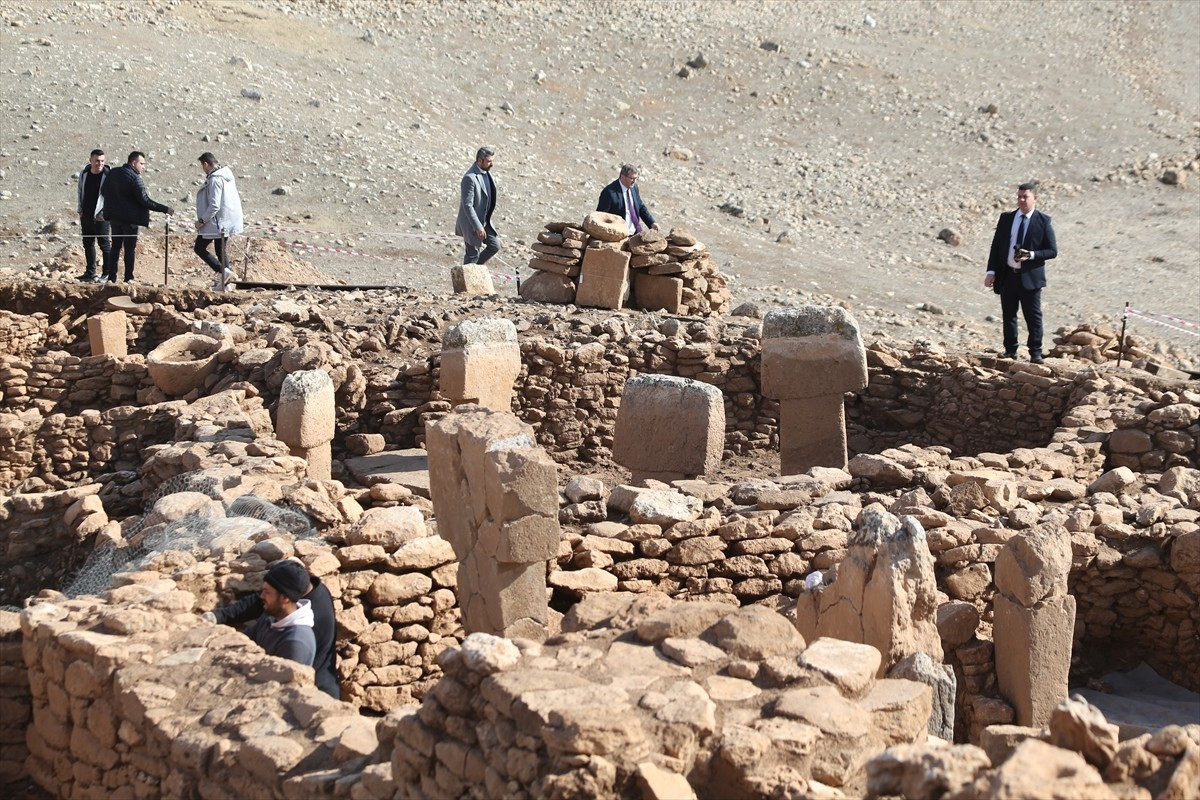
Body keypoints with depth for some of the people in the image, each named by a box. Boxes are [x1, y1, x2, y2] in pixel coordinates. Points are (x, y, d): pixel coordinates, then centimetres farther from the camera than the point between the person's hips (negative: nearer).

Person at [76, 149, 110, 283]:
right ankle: (90, 272, 22)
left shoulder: (108, 175, -11)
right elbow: (80, 191, 16)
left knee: (104, 244, -4)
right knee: (88, 244, 12)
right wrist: (79, 209, 12)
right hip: (86, 215, 6)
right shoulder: (84, 173, 5)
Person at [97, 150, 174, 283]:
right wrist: (165, 209, -17)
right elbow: (145, 201, -21)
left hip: (114, 217, 6)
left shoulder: (113, 173, 5)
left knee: (115, 246, 14)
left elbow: (103, 192, 12)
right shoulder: (135, 178, -17)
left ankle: (111, 277, 13)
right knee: (129, 249, 2)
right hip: (130, 219, -6)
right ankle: (128, 278, 4)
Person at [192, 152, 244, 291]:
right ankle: (224, 283, 17)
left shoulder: (215, 179, -20)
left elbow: (214, 206, -24)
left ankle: (224, 271, -12)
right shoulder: (227, 176, 10)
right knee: (221, 251, 16)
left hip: (216, 221, -9)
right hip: (228, 221, 10)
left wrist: (202, 220, -16)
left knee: (199, 248, 1)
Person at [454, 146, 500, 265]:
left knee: (495, 246, 15)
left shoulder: (487, 172, 3)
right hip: (472, 223, -9)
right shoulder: (470, 178, -26)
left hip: (484, 220, 9)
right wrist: (478, 226, -26)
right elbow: (467, 205, -26)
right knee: (473, 254, 1)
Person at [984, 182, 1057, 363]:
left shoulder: (1043, 221, -2)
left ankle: (1035, 353, 6)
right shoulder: (1006, 218, 8)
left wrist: (1031, 255, -18)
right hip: (1007, 275, 4)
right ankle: (1010, 350, 18)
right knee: (1008, 314, 9)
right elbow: (996, 246, 9)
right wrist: (991, 271, 1)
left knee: (1033, 316, 0)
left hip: (1030, 277, -3)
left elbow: (1052, 251, -2)